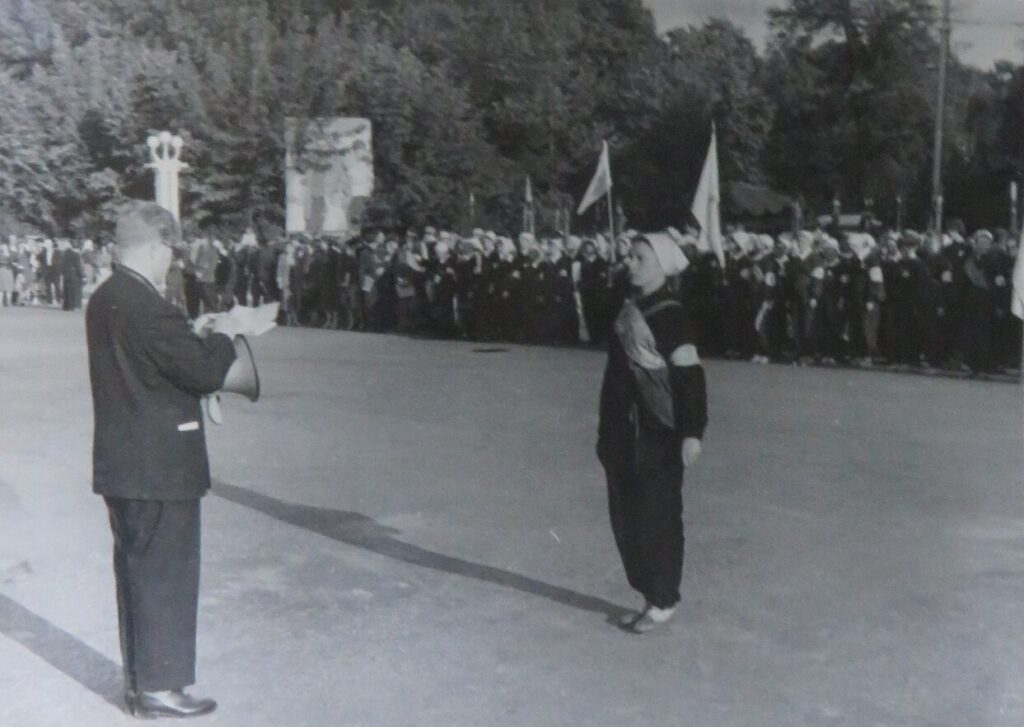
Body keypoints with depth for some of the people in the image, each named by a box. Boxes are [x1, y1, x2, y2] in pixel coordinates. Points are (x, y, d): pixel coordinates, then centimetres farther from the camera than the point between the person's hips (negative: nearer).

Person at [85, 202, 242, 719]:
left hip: (120, 464, 9)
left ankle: (138, 678, 31)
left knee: (136, 570, 18)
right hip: (160, 467, -9)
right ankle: (158, 687, 13)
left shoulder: (103, 300, 7)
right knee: (166, 574, 3)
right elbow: (206, 373, -21)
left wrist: (199, 336, 11)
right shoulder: (148, 308, -22)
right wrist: (222, 335, -4)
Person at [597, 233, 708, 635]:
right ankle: (648, 594, 26)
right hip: (624, 432, 8)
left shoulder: (670, 315, -12)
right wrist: (608, 433, 20)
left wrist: (692, 432, -21)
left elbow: (691, 378, -16)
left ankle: (663, 602, 16)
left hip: (659, 436, -8)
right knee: (625, 515, 12)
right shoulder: (629, 310, 11)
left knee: (657, 517, 2)